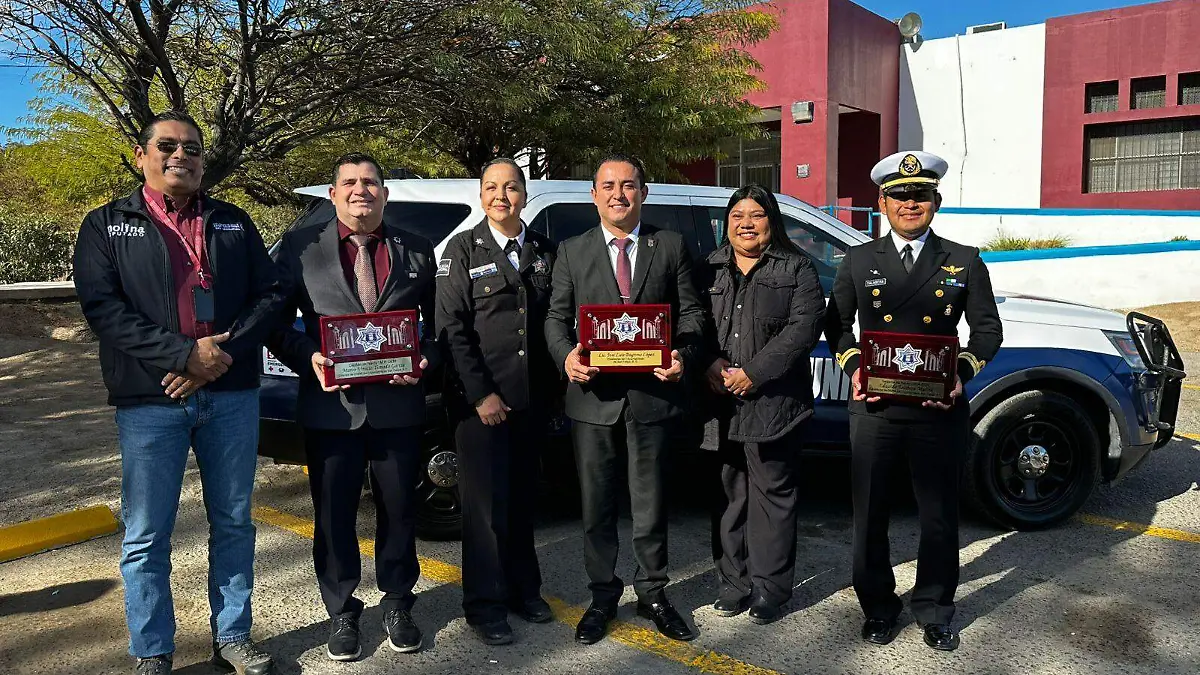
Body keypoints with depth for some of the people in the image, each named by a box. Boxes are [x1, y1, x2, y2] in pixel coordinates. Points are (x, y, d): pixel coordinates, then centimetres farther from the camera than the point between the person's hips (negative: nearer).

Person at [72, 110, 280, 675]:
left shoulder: (233, 222, 11)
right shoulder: (108, 225, 5)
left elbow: (269, 295, 4)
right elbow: (102, 307, -8)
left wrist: (222, 356, -12)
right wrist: (184, 354, -19)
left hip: (232, 395, 3)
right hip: (149, 401, -2)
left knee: (233, 524, 11)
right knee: (147, 537, 6)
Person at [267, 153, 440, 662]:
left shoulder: (417, 251, 7)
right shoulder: (300, 246, 3)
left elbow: (436, 322, 9)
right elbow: (277, 321, 2)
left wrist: (424, 361, -10)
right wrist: (309, 358, -15)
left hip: (398, 406, 1)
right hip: (330, 405, -1)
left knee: (399, 511, 12)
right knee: (333, 516, 10)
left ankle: (397, 604, 32)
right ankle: (342, 613, 28)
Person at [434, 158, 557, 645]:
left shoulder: (544, 251, 10)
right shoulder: (463, 249, -2)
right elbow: (451, 328, -8)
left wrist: (551, 385, 3)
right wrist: (481, 395, -13)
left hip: (532, 400, 4)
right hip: (480, 400, -4)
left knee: (522, 500, 15)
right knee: (485, 504, 3)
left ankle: (523, 590, 30)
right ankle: (485, 605, 16)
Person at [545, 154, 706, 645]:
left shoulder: (671, 247, 6)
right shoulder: (572, 252, 7)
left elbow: (690, 311, 5)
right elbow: (556, 317, 4)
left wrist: (682, 354, -14)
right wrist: (567, 356, -16)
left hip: (651, 393, 0)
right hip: (593, 395, 1)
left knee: (650, 503, 11)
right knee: (596, 506, 11)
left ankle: (652, 594, 29)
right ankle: (603, 596, 27)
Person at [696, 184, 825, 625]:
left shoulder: (796, 269, 4)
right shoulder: (710, 269, 14)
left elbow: (804, 325, -8)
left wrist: (754, 373, -15)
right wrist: (712, 364, -12)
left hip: (773, 401, -3)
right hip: (720, 403, 3)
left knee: (771, 493, 2)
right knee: (730, 493, 10)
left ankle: (770, 589, 13)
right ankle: (734, 584, 21)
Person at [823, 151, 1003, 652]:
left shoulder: (965, 262, 4)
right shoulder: (858, 261, 5)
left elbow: (987, 329, 7)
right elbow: (837, 324, 11)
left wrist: (964, 372, -10)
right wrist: (853, 367, -7)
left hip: (939, 410, 0)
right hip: (874, 408, 1)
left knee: (940, 517, 12)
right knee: (869, 516, 11)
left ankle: (934, 612, 31)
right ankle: (878, 608, 30)